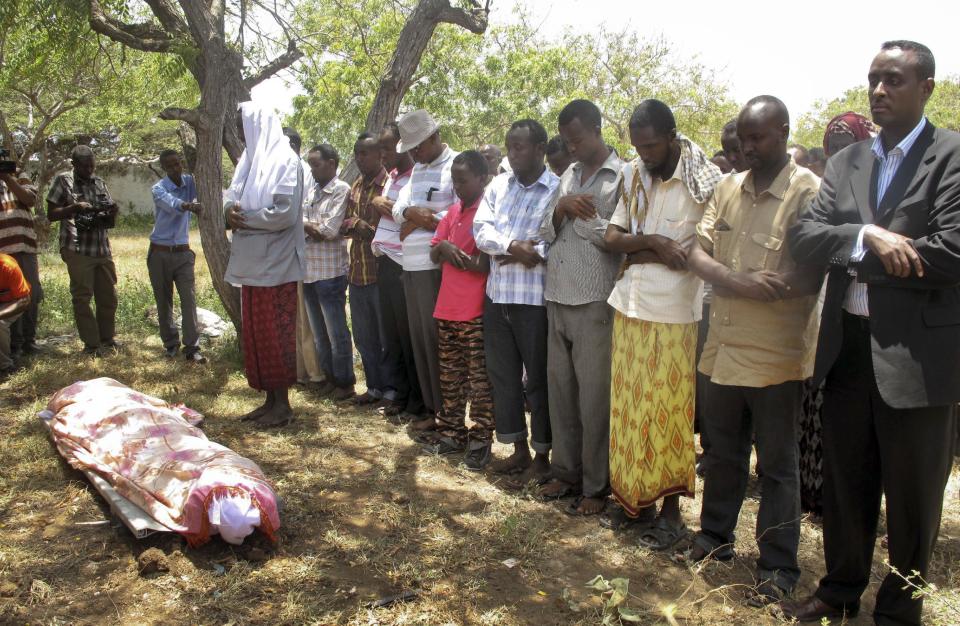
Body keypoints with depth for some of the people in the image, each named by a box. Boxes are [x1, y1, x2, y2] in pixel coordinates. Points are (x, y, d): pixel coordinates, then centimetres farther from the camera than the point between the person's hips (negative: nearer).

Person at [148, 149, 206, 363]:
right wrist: (189, 206, -54)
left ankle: (192, 347, -9)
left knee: (189, 299, -8)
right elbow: (171, 203, -34)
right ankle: (171, 343, 21)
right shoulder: (158, 189, -11)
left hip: (183, 252, 2)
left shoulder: (189, 182, 4)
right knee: (164, 301, 6)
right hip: (160, 253, -2)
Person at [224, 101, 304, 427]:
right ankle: (270, 399, 20)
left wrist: (243, 219, -11)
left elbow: (284, 212, -20)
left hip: (274, 261, -8)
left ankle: (282, 403, 8)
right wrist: (232, 209, -8)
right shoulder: (250, 159, 16)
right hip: (252, 261, 9)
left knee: (275, 332, -2)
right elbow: (232, 196, 16)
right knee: (255, 331, 10)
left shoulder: (285, 160, -11)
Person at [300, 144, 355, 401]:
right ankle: (330, 377, 27)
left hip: (330, 271, -7)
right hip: (309, 270, 7)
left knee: (337, 331, 1)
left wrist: (306, 226, -3)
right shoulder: (311, 191, 13)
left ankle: (345, 382, 13)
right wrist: (314, 229, -11)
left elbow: (330, 230, -15)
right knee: (319, 331, 15)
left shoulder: (341, 190, -8)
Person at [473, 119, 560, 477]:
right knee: (502, 375, 12)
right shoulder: (498, 186, 12)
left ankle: (542, 454, 20)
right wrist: (512, 246, -16)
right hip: (497, 296, 6)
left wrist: (527, 253, -14)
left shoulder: (558, 190, -6)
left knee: (538, 378, 5)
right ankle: (519, 450, 27)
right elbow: (481, 229, 0)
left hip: (536, 299, -6)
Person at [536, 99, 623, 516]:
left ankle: (596, 487, 12)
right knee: (560, 391, 12)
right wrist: (561, 209, -7)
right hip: (558, 298, 7)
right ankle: (565, 472, 26)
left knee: (594, 398, -1)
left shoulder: (622, 176, -6)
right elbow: (547, 233, 13)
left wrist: (579, 214, -6)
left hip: (595, 304, -7)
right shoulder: (568, 176, 16)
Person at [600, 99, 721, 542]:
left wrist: (637, 250, -9)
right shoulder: (632, 177, 6)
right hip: (630, 307, 5)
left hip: (673, 314, -5)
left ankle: (670, 510, 18)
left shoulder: (705, 183, -11)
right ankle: (634, 498, 27)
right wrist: (654, 242, -14)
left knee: (668, 413, 3)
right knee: (629, 407, 11)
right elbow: (612, 238, 2)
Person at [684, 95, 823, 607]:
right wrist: (740, 281, -18)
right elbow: (697, 253, 1)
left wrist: (730, 283, -15)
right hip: (723, 347, 6)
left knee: (776, 466, 8)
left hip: (775, 354, -6)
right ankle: (715, 538, 37)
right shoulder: (728, 189, 8)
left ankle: (778, 568, 22)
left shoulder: (809, 192, -12)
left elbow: (810, 278, -20)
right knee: (722, 453, 19)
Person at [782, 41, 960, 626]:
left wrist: (858, 260, -10)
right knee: (845, 480, 18)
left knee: (912, 493, 10)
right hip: (847, 344, 5)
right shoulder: (845, 162, 10)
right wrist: (866, 238, -19)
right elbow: (804, 235, -2)